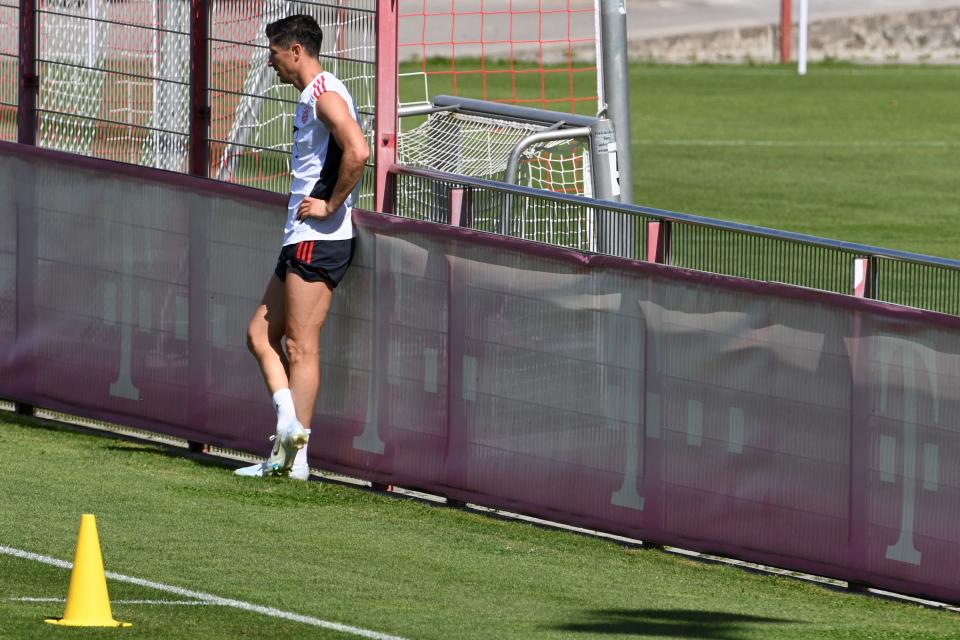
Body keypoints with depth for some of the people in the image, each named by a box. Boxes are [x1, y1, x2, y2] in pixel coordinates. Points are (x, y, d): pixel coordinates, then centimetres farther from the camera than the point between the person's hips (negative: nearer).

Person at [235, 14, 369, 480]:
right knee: (261, 333, 10)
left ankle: (297, 454, -8)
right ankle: (289, 428, 4)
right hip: (302, 239, 11)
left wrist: (330, 206, -19)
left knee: (300, 345, -9)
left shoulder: (325, 94, -13)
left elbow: (358, 152, -27)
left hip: (320, 239, -11)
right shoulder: (310, 97, 19)